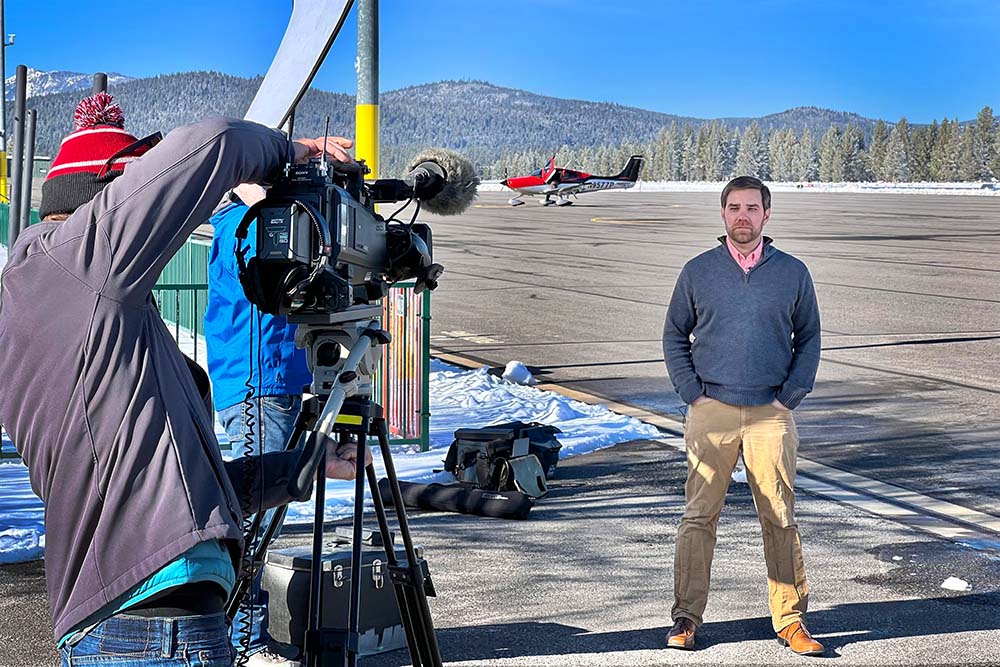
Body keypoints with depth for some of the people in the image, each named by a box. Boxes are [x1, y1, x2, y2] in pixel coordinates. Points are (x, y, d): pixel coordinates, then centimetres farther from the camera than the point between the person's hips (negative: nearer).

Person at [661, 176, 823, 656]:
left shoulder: (793, 273, 7)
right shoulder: (697, 271, 6)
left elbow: (808, 339, 12)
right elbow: (674, 336, 12)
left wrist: (790, 397, 1)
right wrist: (692, 394, 1)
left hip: (771, 414, 0)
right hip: (710, 412, 0)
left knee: (780, 518, 2)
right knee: (699, 515, -1)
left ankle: (790, 620, 11)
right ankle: (686, 617, 7)